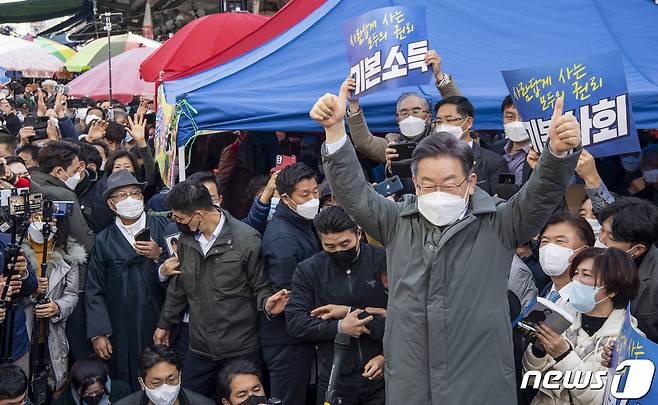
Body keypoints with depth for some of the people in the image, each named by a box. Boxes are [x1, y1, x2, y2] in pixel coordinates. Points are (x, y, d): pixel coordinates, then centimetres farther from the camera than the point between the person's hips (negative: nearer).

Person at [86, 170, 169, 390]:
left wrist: (158, 256, -16)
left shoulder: (163, 227, 4)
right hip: (122, 335, 0)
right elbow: (94, 291, 6)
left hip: (160, 326, 0)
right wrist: (98, 333, -2)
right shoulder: (103, 241, 6)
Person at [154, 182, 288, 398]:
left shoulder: (246, 239, -13)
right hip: (199, 348, 5)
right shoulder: (186, 239, 5)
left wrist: (267, 304, -25)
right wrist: (165, 324, 24)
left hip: (240, 349, -5)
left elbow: (260, 286, -4)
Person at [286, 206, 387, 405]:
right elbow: (294, 321, -6)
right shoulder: (308, 270, 1)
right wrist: (339, 327, -18)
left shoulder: (385, 261, -6)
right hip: (335, 379, 2)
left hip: (382, 377, -2)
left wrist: (350, 312, -16)